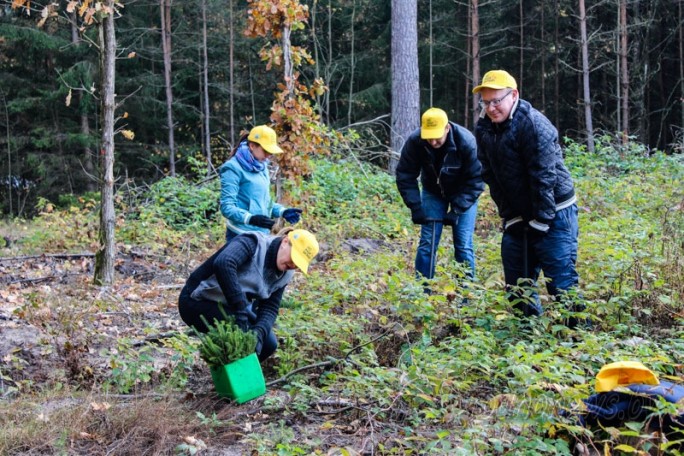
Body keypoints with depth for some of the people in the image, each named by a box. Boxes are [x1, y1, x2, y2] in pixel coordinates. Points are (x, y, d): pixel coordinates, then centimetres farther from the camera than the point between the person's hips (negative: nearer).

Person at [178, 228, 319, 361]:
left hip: (228, 307, 8)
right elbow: (223, 264, -43)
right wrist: (240, 311, -44)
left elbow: (270, 308, -6)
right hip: (198, 302, -8)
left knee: (268, 344, -2)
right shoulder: (253, 243, -25)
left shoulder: (284, 275, -1)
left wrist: (259, 332, -29)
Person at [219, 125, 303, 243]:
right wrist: (251, 218, -33)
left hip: (261, 234, 8)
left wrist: (283, 211, 5)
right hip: (241, 236, -8)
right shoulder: (234, 168, -12)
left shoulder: (261, 167, 12)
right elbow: (227, 207, -18)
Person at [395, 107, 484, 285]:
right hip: (433, 192, 2)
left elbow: (475, 181, -24)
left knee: (464, 245, -6)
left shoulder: (467, 142, -32)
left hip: (463, 194, -2)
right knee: (427, 242, -3)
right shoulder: (414, 141, -26)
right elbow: (405, 176, -15)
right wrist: (416, 207, -22)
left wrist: (456, 210, -29)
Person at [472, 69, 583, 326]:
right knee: (516, 283, 11)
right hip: (517, 217, 7)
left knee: (561, 282, -8)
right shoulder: (484, 128, 2)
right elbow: (491, 177, 4)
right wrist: (510, 217, -2)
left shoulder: (533, 124, -21)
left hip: (553, 214, -7)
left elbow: (543, 177, -22)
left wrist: (541, 221, -20)